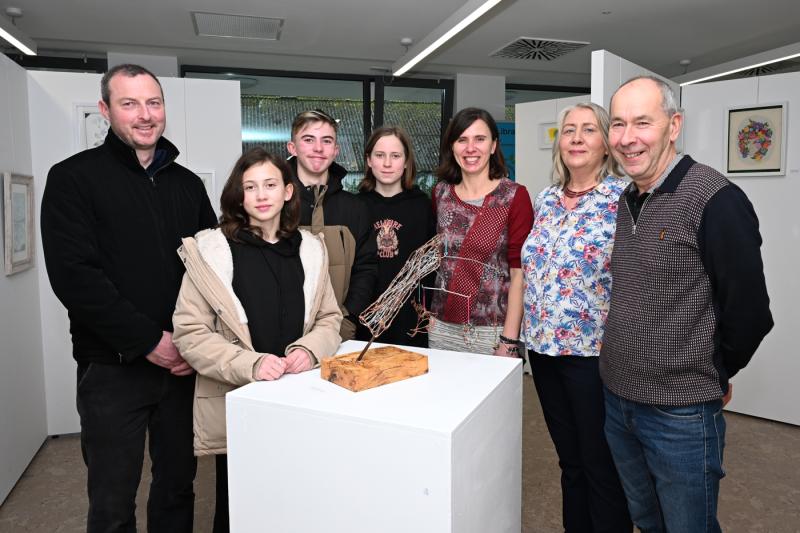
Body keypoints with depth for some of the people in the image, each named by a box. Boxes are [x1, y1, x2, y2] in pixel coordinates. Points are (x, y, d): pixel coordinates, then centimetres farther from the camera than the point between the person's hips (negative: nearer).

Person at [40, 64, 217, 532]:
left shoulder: (187, 183, 9)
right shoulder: (75, 177, -3)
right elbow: (73, 275, -13)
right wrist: (147, 340, -17)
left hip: (184, 363, 4)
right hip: (113, 368, -3)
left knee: (178, 485, 16)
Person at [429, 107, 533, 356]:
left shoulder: (515, 196, -8)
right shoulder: (441, 193, 4)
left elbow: (519, 272, -10)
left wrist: (510, 341, -14)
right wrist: (431, 314, 6)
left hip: (493, 332, -3)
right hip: (442, 328, 4)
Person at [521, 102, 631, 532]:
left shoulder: (625, 200, -10)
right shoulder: (545, 200, 8)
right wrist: (522, 332, 13)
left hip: (596, 351, -5)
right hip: (544, 347, 6)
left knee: (603, 468, 10)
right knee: (569, 461, 20)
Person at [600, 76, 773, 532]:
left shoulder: (715, 199, -17)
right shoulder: (624, 202, 6)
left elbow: (749, 312, -15)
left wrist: (712, 376, -3)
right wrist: (618, 356, 11)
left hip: (682, 414, -6)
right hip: (617, 401, 7)